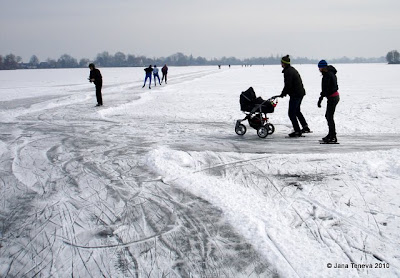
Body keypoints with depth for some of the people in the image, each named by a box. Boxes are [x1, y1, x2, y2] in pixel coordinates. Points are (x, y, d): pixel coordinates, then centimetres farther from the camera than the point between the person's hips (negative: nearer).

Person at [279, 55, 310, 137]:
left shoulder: (288, 72, -18)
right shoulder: (292, 69, 13)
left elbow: (288, 85, -21)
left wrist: (283, 94, -6)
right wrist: (285, 92, 17)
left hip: (295, 95, -10)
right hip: (301, 92, 10)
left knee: (291, 113, -2)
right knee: (297, 111, 25)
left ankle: (297, 131, 0)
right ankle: (305, 127, 27)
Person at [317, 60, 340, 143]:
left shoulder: (327, 75, -17)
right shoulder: (331, 73, 15)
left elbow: (325, 88, -23)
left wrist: (320, 99, -22)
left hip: (332, 98, -10)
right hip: (335, 96, 10)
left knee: (329, 117, -7)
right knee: (328, 116, 19)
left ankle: (333, 137, -6)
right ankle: (331, 134, 28)